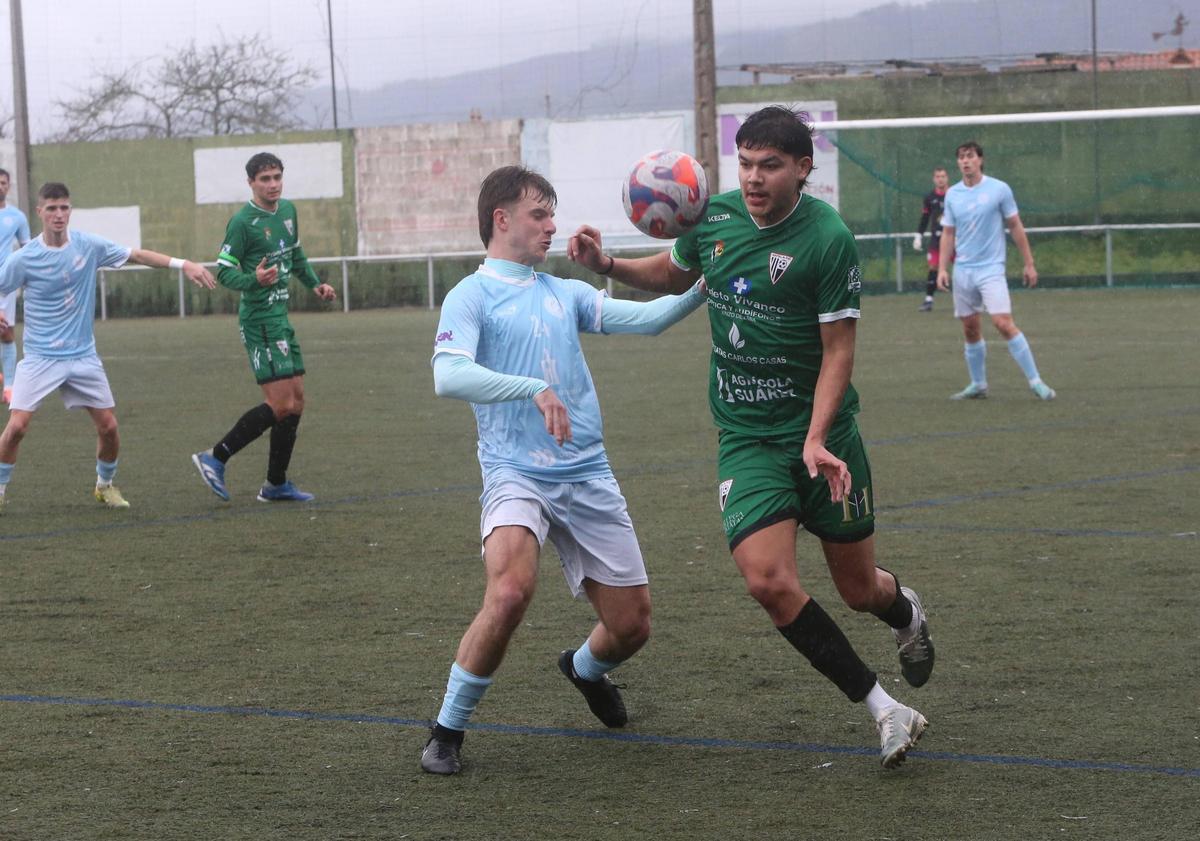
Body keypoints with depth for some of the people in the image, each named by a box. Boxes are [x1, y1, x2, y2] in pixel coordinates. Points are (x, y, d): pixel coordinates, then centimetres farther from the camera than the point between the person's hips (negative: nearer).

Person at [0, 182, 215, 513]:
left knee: (108, 425, 1)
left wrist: (184, 264, 1)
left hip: (83, 355, 3)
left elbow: (137, 255, 7)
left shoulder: (89, 246, -2)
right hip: (40, 357, -3)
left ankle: (105, 484, 26)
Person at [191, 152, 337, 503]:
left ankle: (276, 484, 17)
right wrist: (254, 280, -31)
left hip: (280, 316, 9)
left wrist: (315, 283, 20)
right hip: (259, 319, -9)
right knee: (280, 404, -13)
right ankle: (215, 458, -5)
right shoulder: (243, 221, -14)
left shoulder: (288, 210, 11)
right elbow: (223, 271, -14)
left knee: (296, 401, 9)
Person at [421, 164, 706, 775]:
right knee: (510, 592, -31)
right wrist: (534, 390, -29)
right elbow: (448, 375, -18)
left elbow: (646, 318, 9)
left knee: (631, 624, 5)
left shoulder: (565, 293, 17)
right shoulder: (471, 296, -1)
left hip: (587, 475, 6)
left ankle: (584, 668, 42)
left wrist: (700, 289, -8)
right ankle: (447, 731, -12)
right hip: (516, 473, -5)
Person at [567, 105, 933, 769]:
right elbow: (672, 275, 22)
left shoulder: (828, 238, -15)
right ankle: (885, 711, -7)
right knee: (768, 579, -18)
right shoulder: (712, 217, 0)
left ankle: (906, 613, 49)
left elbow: (838, 349, -12)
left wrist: (815, 439, -23)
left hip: (823, 431, -3)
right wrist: (607, 265, 3)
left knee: (859, 589, 8)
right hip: (745, 437, 3)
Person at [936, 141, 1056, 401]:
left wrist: (1029, 264, 0)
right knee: (970, 328, 7)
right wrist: (942, 268, 3)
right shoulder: (952, 194, 6)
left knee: (1004, 323, -16)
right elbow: (948, 234, 12)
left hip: (991, 268, -4)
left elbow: (1016, 228, 1)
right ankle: (978, 385, 19)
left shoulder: (999, 189, -4)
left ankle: (1035, 381, -12)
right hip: (962, 270, 4)